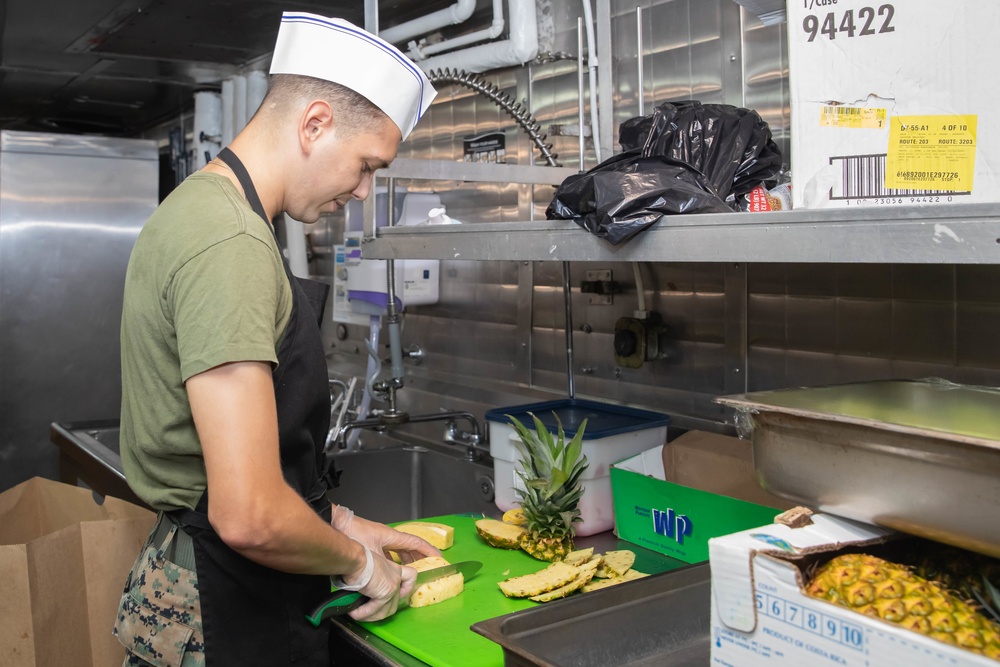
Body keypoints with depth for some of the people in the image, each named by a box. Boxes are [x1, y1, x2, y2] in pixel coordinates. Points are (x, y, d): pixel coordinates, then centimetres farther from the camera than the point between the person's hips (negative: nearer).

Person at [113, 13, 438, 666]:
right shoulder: (231, 244, -24)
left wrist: (341, 523, 12)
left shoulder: (200, 207, 9)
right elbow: (249, 517, -31)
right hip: (228, 614, -10)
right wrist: (357, 561, -13)